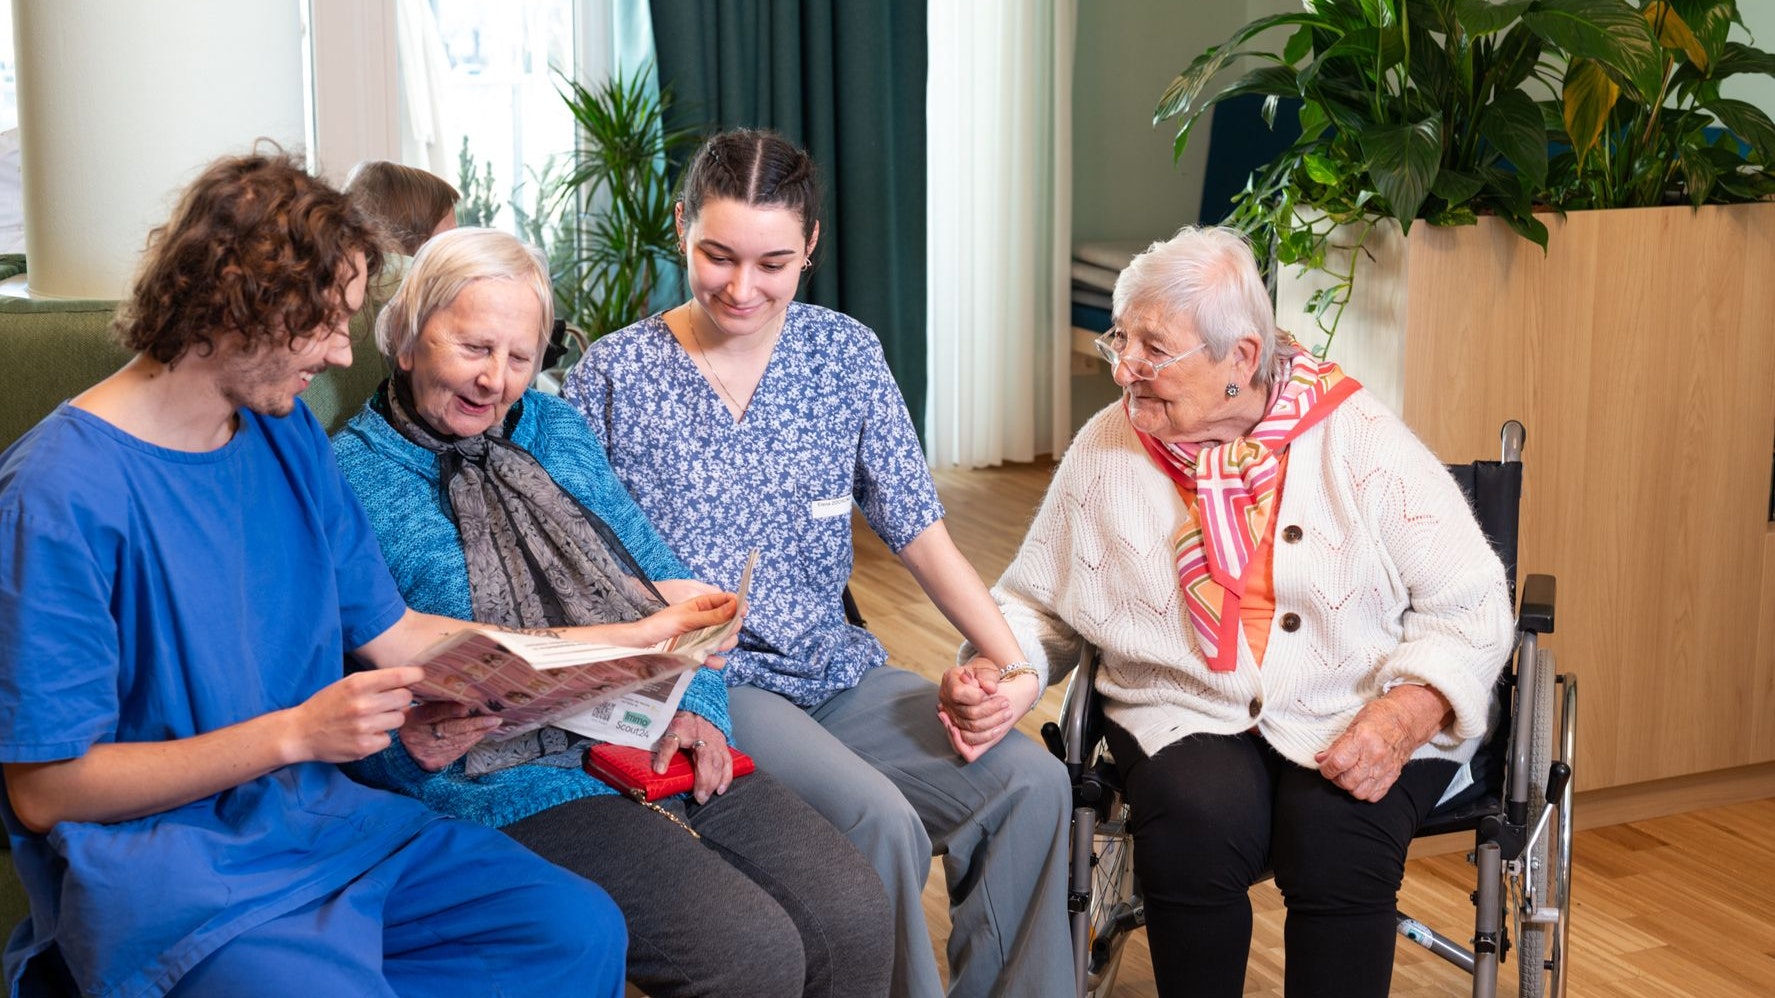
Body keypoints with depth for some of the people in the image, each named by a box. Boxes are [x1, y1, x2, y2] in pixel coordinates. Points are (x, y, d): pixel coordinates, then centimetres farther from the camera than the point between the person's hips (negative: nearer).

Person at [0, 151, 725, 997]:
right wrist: (295, 733, -20)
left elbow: (393, 634, 10)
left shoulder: (286, 432, 7)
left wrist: (632, 638, 6)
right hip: (156, 868, -6)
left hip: (317, 818, 7)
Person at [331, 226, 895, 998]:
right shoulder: (348, 478, 0)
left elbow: (662, 581, 17)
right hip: (515, 786, -6)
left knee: (855, 916, -10)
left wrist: (697, 704, 0)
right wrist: (407, 741, -25)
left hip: (663, 749, 6)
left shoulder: (559, 430, 17)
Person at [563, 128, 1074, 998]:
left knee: (1032, 781, -14)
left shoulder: (846, 354, 5)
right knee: (880, 819, -29)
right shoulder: (615, 374, -4)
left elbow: (918, 531, 3)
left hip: (835, 668, 5)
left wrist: (1012, 667, -9)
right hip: (704, 684, -4)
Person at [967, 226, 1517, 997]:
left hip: (1358, 720, -1)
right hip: (1188, 717, 1)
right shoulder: (1107, 449, 3)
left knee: (1338, 836, -32)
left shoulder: (1358, 438, -5)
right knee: (1196, 817, -31)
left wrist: (1403, 716, -20)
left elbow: (1469, 606, -3)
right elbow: (1033, 604, 12)